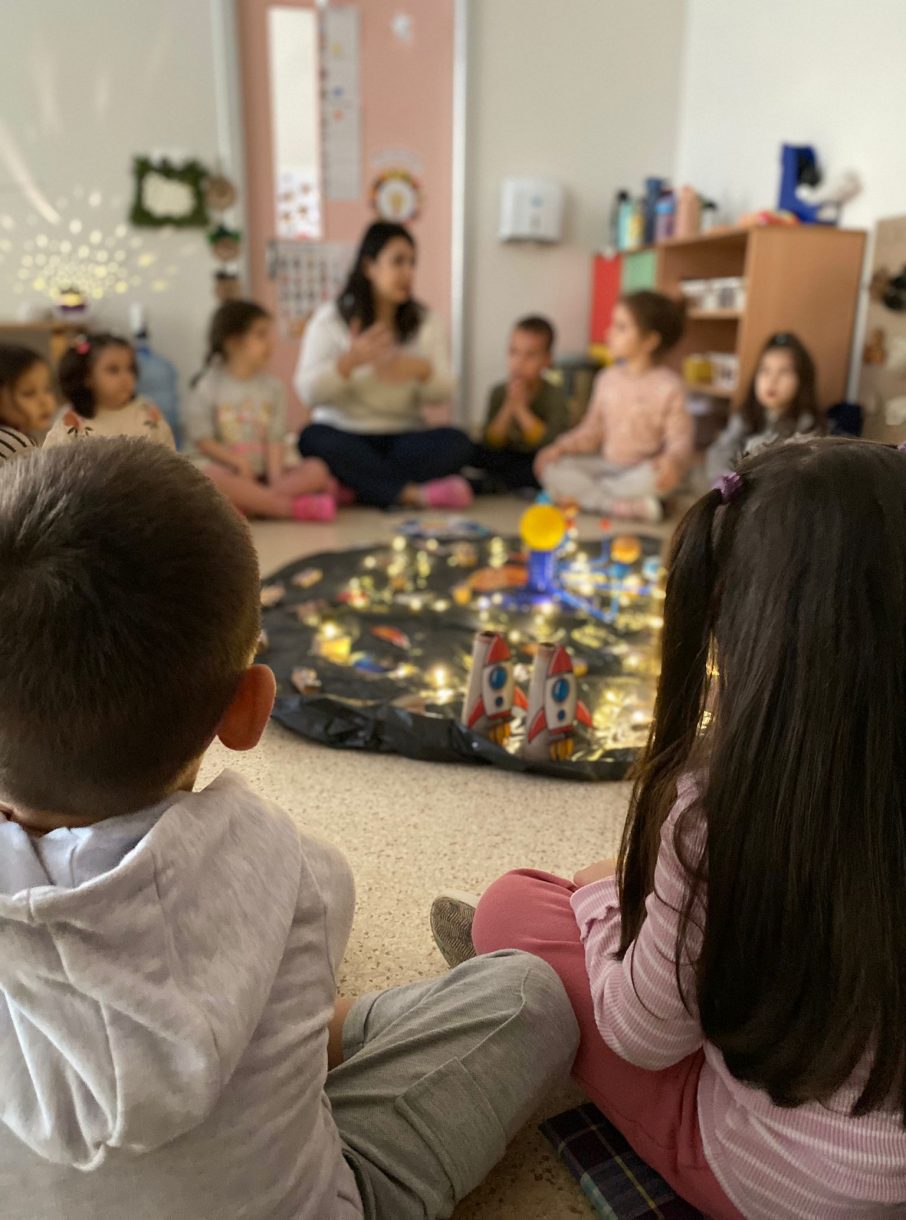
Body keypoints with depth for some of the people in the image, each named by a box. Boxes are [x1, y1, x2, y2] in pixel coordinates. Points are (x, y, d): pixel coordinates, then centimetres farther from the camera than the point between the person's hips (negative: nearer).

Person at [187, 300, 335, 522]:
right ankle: (293, 506, -36)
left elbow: (275, 439, 1)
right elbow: (201, 439, -3)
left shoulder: (272, 387, 9)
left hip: (261, 472, 4)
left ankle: (247, 502, -34)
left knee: (316, 470, -17)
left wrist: (275, 478, -15)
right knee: (209, 477, -37)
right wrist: (237, 461, -16)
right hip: (223, 468, -3)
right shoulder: (208, 387, -1)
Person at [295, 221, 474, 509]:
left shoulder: (426, 322, 10)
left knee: (457, 443, -26)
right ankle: (414, 494, -34)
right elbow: (308, 393, -8)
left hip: (404, 437, 2)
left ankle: (351, 488, -32)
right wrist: (349, 361, -24)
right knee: (313, 439, -33)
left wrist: (423, 370, -20)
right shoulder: (330, 319, 1)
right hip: (344, 434, -2)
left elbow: (442, 394, 3)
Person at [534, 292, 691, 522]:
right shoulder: (608, 379, 5)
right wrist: (562, 447, -3)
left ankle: (585, 495, -22)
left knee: (663, 476, -39)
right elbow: (592, 429, 12)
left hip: (642, 471, -4)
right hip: (606, 466, 4)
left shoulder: (669, 385, -9)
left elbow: (680, 438, -11)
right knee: (552, 470, -19)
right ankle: (627, 507, -27)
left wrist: (673, 460, -33)